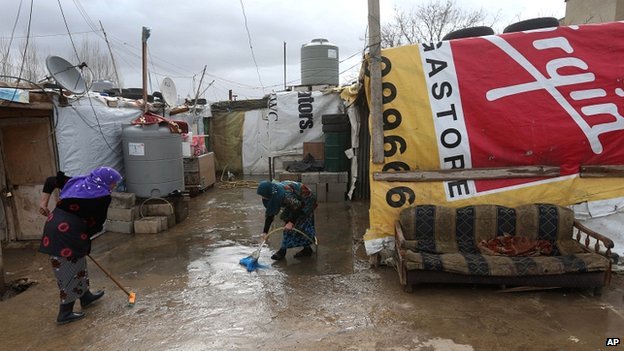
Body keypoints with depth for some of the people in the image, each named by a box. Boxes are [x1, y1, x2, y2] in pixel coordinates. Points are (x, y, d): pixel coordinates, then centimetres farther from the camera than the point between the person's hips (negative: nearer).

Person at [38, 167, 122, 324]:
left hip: (53, 226, 8)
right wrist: (85, 236, 10)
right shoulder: (103, 196, -6)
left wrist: (44, 202, 20)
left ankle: (86, 296, 42)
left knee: (78, 263, 24)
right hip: (69, 233, -8)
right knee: (70, 272, 7)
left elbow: (51, 180, 20)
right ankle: (65, 313, 18)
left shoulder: (79, 181, 15)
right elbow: (96, 223, -5)